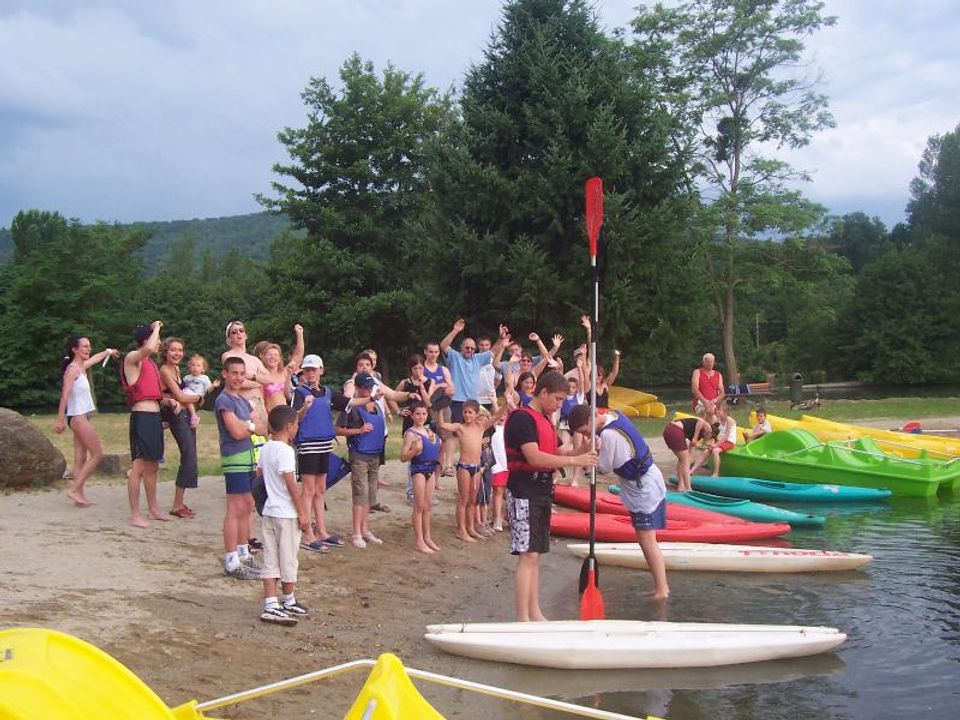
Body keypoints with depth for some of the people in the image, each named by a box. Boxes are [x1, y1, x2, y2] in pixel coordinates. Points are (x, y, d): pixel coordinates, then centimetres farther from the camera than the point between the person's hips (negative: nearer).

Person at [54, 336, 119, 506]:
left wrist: (108, 351, 53)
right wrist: (60, 420, -22)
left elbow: (95, 358, 36)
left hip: (81, 418, 9)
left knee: (81, 459, 6)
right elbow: (65, 395, -17)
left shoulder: (81, 367, 14)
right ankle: (74, 489, -9)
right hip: (78, 417, -9)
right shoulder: (72, 369, -11)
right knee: (97, 454, -10)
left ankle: (79, 496, 5)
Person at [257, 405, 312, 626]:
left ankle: (270, 605, 6)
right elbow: (291, 485, -18)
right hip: (287, 514, -8)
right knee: (288, 560, 7)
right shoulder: (285, 451, -17)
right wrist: (303, 512, -13)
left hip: (269, 511, 8)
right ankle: (289, 602, 20)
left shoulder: (265, 449, 7)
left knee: (270, 561, 7)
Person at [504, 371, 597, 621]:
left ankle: (534, 613, 18)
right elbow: (534, 458, -23)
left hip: (542, 490, 10)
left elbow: (555, 453, 18)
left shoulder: (544, 420, 18)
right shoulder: (522, 418, -13)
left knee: (535, 555, 12)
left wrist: (583, 450, 1)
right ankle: (523, 619, -9)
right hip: (524, 490, -10)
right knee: (528, 555, -11)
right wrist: (574, 461, -22)